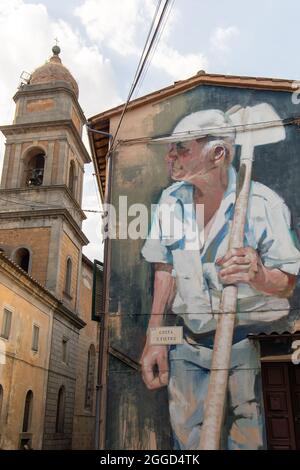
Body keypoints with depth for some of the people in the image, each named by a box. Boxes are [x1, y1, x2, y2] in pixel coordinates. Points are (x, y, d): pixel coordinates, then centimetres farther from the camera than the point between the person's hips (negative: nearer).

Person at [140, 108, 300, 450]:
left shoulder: (263, 203, -16)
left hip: (251, 344, -3)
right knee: (188, 437, 11)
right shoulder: (170, 200, -2)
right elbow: (165, 269, 5)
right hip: (190, 345, 4)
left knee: (246, 439, 6)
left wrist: (259, 276, -35)